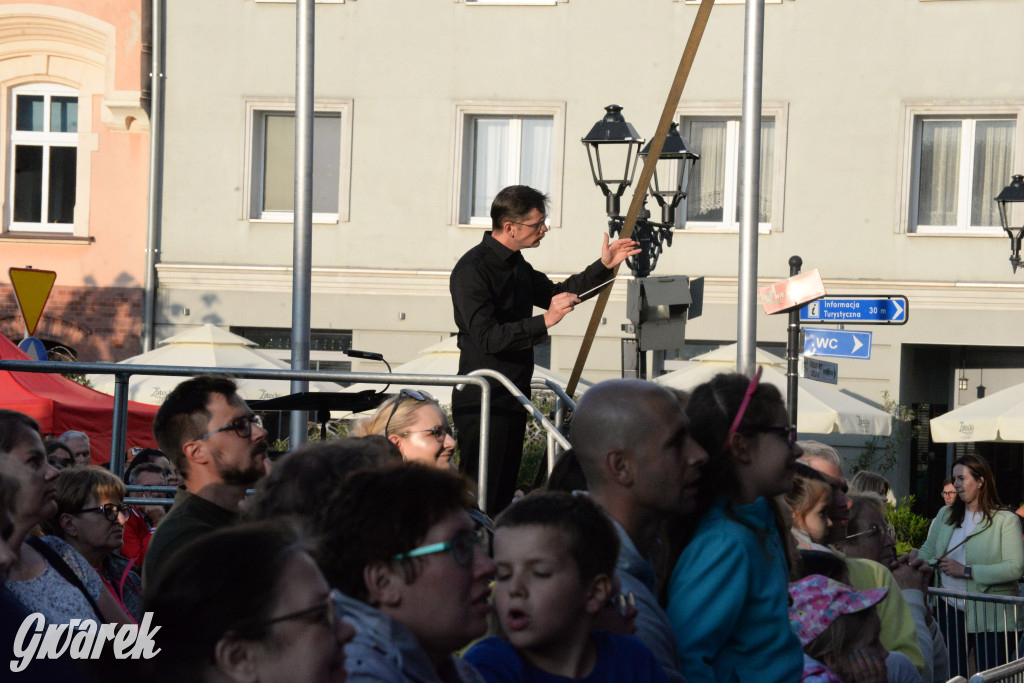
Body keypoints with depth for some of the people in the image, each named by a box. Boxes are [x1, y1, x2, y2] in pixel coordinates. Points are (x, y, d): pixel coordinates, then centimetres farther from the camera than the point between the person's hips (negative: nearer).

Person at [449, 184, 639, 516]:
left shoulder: (515, 264, 13)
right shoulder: (472, 270, -17)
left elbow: (554, 292, 29)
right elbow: (487, 338, -25)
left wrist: (603, 267, 21)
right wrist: (545, 321, -30)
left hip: (512, 397, 9)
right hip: (482, 400, -9)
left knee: (503, 492, 11)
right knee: (481, 498, -9)